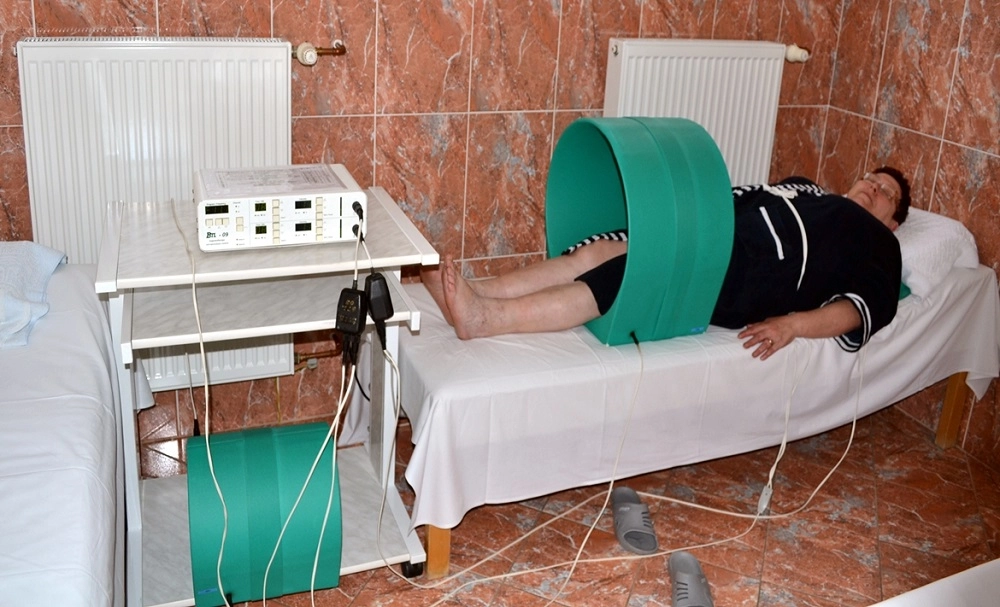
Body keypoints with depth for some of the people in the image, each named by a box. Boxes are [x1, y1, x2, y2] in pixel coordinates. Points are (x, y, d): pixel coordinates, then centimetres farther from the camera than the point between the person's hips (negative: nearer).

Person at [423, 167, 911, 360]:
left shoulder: (878, 246, 17)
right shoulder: (805, 189, 37)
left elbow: (866, 306, -2)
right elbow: (737, 199, 28)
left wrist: (791, 324, -21)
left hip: (756, 270, -7)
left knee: (631, 278, -30)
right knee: (599, 252, -21)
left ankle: (486, 318, -43)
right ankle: (478, 296, -32)